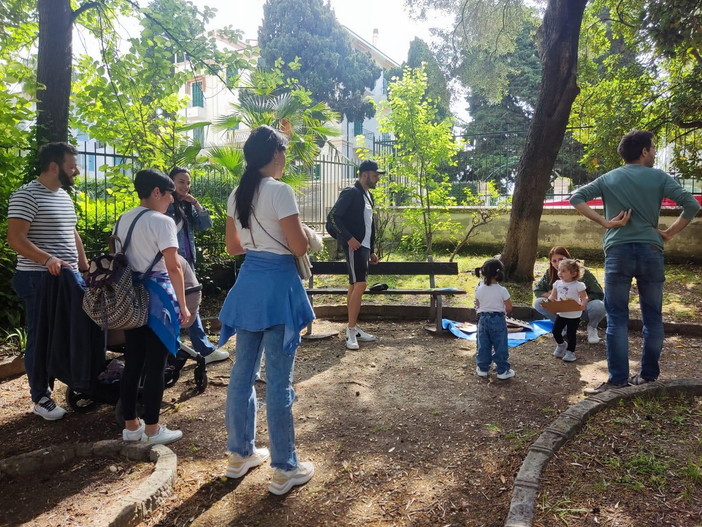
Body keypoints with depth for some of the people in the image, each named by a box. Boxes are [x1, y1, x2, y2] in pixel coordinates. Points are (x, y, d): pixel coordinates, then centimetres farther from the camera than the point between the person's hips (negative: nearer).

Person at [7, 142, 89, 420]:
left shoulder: (64, 196, 15)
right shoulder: (26, 195, -12)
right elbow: (15, 239, -18)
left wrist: (84, 266, 16)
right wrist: (47, 259, -31)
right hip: (39, 280, -8)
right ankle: (40, 398, 14)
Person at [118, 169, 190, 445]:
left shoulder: (123, 219, 11)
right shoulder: (162, 221, -14)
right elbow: (174, 268, -17)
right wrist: (183, 305, -11)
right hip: (157, 297, -8)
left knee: (132, 363, 14)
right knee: (155, 365, 2)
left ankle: (131, 425, 24)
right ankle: (152, 429, 13)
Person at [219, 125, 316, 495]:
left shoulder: (237, 194, 9)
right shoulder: (280, 191, -14)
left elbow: (233, 247, 16)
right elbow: (299, 247, -16)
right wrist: (300, 233, 5)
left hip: (248, 283, 8)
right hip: (278, 284, -8)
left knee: (243, 371, 15)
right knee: (278, 379, 0)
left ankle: (240, 454, 31)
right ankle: (284, 469, 14)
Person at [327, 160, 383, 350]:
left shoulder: (368, 196, 18)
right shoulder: (351, 193, -10)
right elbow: (333, 216, -17)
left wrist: (371, 251, 20)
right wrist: (349, 238, -22)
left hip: (364, 247, 9)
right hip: (354, 246, -9)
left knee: (354, 286, 11)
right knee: (360, 284, -14)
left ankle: (353, 328, 17)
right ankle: (351, 330, -8)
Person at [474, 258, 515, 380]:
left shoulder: (479, 289, -6)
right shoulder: (502, 290, -14)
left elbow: (477, 305, 3)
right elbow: (509, 308, -8)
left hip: (483, 319, 3)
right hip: (498, 320, -3)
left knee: (483, 345, 12)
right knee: (500, 346, 7)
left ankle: (482, 368, 20)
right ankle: (503, 370, 14)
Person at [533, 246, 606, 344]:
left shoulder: (582, 272, -17)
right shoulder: (550, 274, -6)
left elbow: (599, 294, -16)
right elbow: (537, 290, -1)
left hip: (581, 308, -3)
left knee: (599, 306, -36)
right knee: (538, 303, -20)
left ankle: (592, 327, 2)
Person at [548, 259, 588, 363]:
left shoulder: (578, 285, -14)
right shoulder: (557, 283, 1)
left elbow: (584, 298, -14)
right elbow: (553, 296, 6)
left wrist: (583, 304, -35)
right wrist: (548, 301, -15)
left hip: (574, 315, -5)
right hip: (561, 313, 5)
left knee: (571, 334, 3)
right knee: (556, 331, 6)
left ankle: (570, 351, 22)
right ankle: (561, 344, 35)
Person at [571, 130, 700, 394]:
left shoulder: (608, 179, 9)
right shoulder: (659, 177, 5)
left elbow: (576, 198, 0)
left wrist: (604, 222, -2)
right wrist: (668, 233, 4)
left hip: (618, 251, 0)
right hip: (650, 251, 0)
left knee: (617, 317, 1)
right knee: (652, 316, 12)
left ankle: (618, 378, 0)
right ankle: (648, 374, 19)